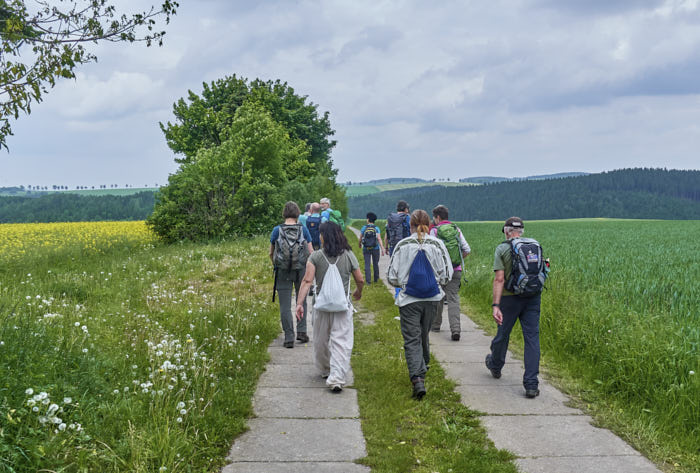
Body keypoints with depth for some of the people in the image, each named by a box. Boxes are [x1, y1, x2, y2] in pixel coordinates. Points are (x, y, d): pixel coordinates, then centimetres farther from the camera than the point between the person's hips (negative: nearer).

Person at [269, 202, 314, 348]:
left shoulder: (277, 230, -2)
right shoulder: (303, 229, -3)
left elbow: (271, 253, 7)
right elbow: (311, 252, -2)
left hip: (283, 271, -1)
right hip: (301, 270, 1)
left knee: (285, 305, 3)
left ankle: (289, 338, 1)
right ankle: (301, 331, 14)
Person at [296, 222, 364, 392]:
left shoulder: (315, 257, -6)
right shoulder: (349, 256, -2)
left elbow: (307, 281, -14)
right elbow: (360, 280, 5)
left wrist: (299, 303, -14)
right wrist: (358, 292, 25)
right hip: (343, 306, -1)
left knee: (321, 341, 19)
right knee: (341, 342, -1)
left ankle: (325, 370, 37)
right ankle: (337, 379, -11)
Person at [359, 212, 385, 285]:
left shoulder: (364, 228, -4)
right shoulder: (376, 228, -5)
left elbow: (360, 238, 2)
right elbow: (379, 239, -15)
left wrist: (359, 244, 24)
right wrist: (382, 249, -17)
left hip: (366, 249, -1)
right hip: (375, 248, 1)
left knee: (367, 265, 0)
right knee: (375, 264, 16)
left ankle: (368, 280, -10)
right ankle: (376, 279, 29)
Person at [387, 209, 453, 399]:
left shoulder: (402, 245, -6)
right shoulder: (437, 245, -3)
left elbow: (392, 277, -4)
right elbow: (447, 276, -1)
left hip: (408, 300, -2)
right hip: (432, 298, 2)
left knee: (412, 339, -1)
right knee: (424, 335, 22)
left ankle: (417, 378, -15)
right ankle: (422, 366, 42)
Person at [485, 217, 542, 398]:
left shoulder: (502, 249, -7)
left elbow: (499, 279, -15)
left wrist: (495, 305, -18)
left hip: (510, 297, -2)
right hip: (533, 297, 2)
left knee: (503, 333, 17)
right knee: (532, 338, 1)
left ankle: (495, 365, 43)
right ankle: (531, 384, -5)